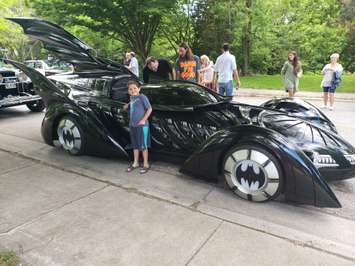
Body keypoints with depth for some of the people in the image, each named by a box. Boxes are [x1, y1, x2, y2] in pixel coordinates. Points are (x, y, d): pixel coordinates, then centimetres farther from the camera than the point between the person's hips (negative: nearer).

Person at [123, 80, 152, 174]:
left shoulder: (142, 97, -10)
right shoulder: (131, 98, 10)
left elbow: (149, 109, -13)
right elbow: (125, 108, 29)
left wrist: (143, 120, -16)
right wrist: (127, 105, 9)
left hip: (142, 125, -7)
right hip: (132, 125, 7)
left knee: (143, 145, 2)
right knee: (135, 145, 16)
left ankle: (146, 164, 15)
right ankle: (135, 163, 30)